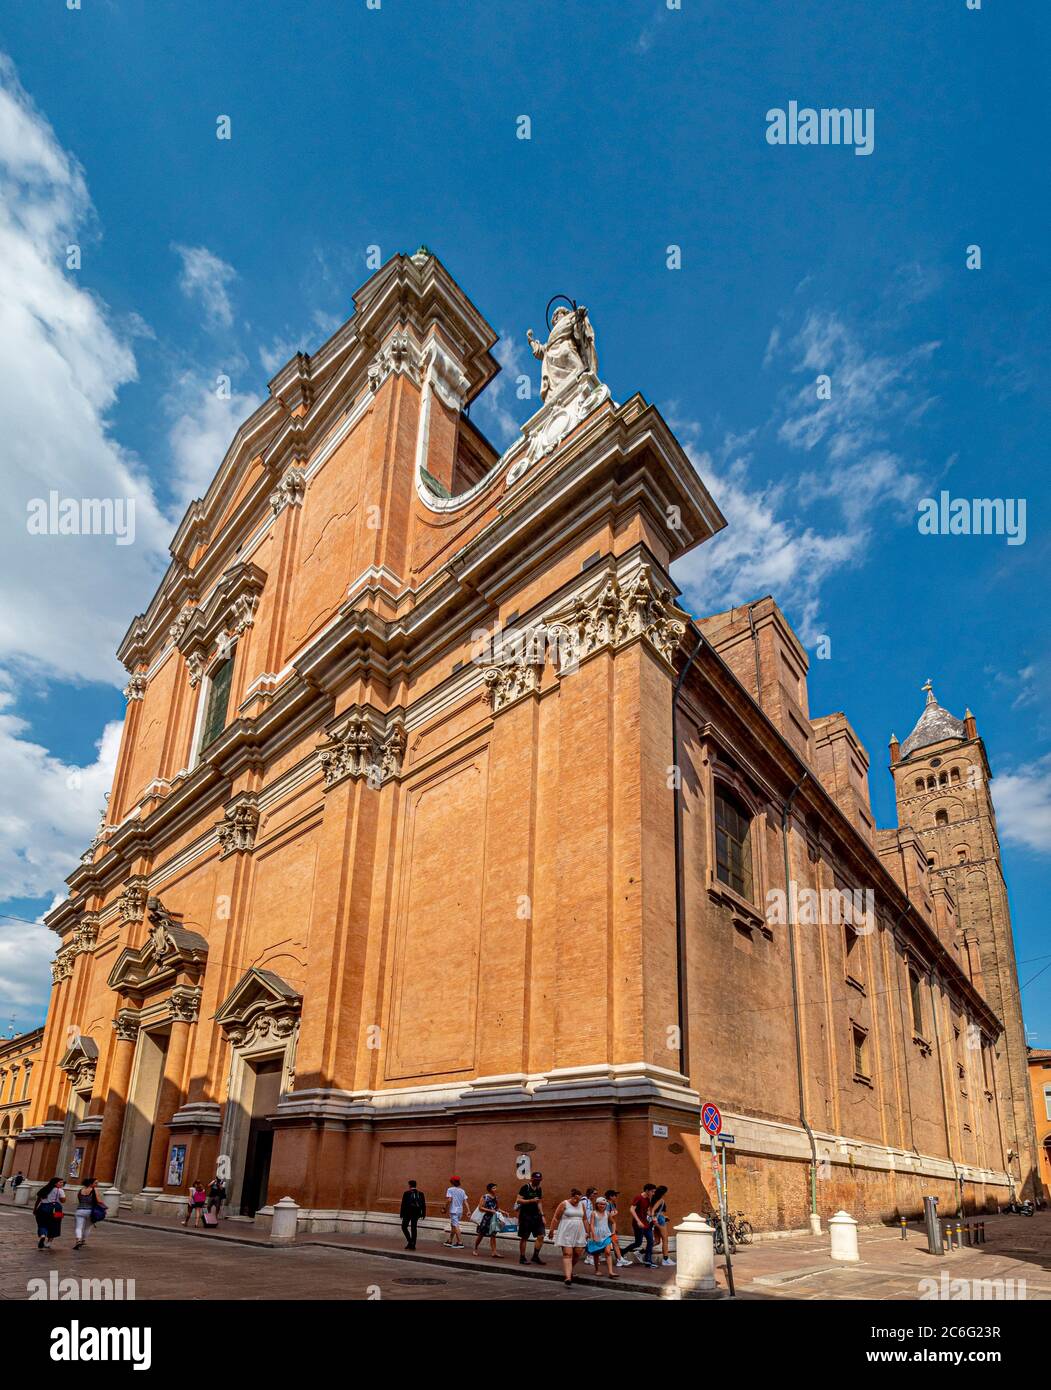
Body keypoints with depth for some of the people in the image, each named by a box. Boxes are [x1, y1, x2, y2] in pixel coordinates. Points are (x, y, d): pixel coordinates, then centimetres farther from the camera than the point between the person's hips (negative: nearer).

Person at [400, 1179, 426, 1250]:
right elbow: (423, 1205, 3)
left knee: (404, 1227, 10)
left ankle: (410, 1241, -6)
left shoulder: (406, 1193, -8)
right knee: (413, 1228, 12)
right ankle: (413, 1244, 11)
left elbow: (403, 1204, -9)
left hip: (408, 1212, -4)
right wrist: (423, 1214, 9)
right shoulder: (420, 1193, 3)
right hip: (416, 1213, 4)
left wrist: (402, 1214, -5)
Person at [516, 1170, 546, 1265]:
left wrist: (542, 1216, 14)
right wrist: (531, 1201, -22)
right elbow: (519, 1200, -14)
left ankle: (535, 1256, 11)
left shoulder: (539, 1189, 12)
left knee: (541, 1236, -1)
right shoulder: (525, 1187, -9)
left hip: (536, 1215, 6)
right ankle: (522, 1258, 12)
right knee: (524, 1237, 1)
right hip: (525, 1215, -6)